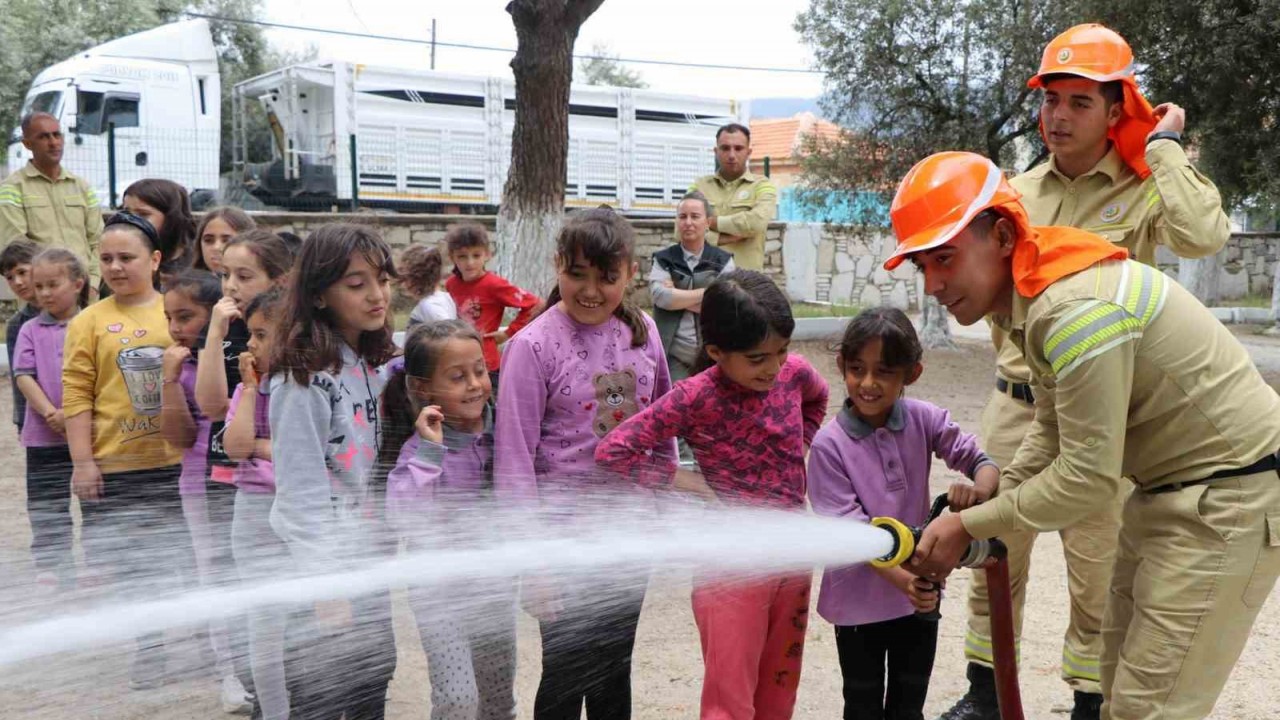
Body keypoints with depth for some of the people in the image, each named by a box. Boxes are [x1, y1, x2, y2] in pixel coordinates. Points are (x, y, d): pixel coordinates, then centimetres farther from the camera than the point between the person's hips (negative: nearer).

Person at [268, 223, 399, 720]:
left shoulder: (371, 367, 8)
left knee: (375, 680, 15)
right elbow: (301, 488, -20)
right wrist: (325, 585, -21)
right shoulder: (304, 377, -17)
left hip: (369, 558, 8)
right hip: (325, 562, -8)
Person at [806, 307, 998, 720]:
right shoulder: (829, 444, -17)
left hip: (921, 591, 3)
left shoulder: (924, 420, -8)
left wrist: (978, 489, -30)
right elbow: (849, 529, -21)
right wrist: (901, 579, -34)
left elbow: (982, 462, -5)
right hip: (860, 596, -3)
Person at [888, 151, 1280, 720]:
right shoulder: (1026, 297, 2)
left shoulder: (1076, 309, -30)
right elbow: (1055, 428, 11)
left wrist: (971, 525, -17)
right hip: (1169, 487, 10)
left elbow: (1089, 474, -27)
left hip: (1230, 498, -10)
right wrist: (993, 504, -1)